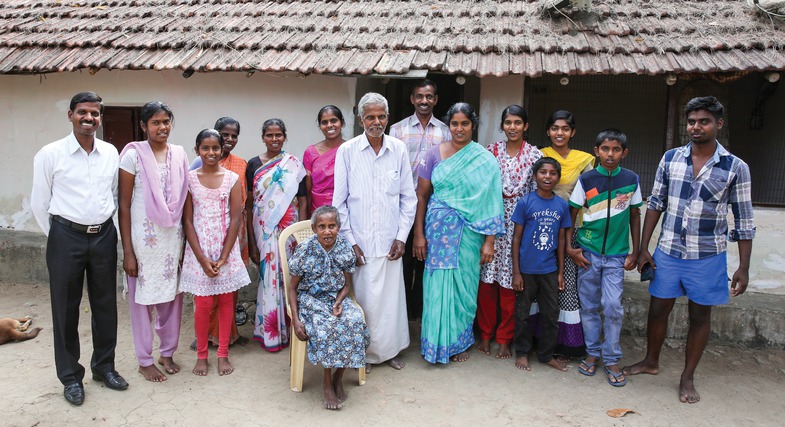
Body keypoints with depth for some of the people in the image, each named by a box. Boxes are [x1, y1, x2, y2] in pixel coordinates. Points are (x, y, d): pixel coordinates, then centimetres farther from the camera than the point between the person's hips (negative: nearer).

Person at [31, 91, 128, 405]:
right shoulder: (50, 154, -7)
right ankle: (70, 375, 23)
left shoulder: (111, 153, 3)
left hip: (104, 235, 3)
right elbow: (39, 204, 0)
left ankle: (104, 366, 29)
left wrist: (106, 227, 12)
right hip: (66, 236, -3)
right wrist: (58, 237, 5)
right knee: (66, 307, 7)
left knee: (105, 303, 12)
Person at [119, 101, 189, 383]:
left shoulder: (179, 155, 4)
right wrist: (127, 251, -10)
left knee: (172, 295, 12)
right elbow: (124, 205, -7)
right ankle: (144, 360, 24)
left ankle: (167, 353, 30)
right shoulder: (133, 155, -8)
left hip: (172, 235, 4)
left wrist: (186, 240, 7)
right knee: (142, 298, 8)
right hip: (143, 236, -4)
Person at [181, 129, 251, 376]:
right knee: (203, 303, 2)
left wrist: (223, 257, -10)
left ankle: (223, 354, 20)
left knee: (226, 301, 7)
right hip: (198, 250, 0)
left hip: (227, 250, 1)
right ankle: (201, 355, 19)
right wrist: (202, 258, -10)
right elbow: (187, 221, -3)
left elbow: (235, 219, -3)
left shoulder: (232, 179, 0)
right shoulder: (189, 179, 0)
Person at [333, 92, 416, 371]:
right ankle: (363, 352, 24)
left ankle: (390, 349, 28)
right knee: (362, 298, 4)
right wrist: (349, 241, -4)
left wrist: (402, 236, 1)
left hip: (389, 241, 2)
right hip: (359, 242, -1)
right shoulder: (347, 151, -3)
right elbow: (340, 201, 0)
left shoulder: (399, 150, 1)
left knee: (391, 296, 8)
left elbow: (409, 198, 6)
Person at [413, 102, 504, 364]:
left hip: (469, 232, 0)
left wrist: (489, 241, -6)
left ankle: (459, 342, 27)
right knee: (437, 285, 3)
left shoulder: (486, 160, 0)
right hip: (438, 229, 0)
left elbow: (490, 202, -3)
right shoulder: (435, 154, 1)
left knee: (464, 287, 8)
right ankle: (437, 341, 20)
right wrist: (419, 234, -4)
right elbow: (421, 195, 1)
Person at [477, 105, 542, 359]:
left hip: (519, 221, -1)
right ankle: (486, 334, 21)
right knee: (486, 279, 4)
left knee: (510, 281, 2)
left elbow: (537, 193, 1)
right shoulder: (491, 151, 6)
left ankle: (504, 339, 18)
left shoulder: (535, 155, 1)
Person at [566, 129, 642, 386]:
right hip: (588, 253, 0)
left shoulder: (631, 180, 1)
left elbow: (635, 216, 8)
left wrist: (635, 252, 5)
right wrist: (570, 248, -4)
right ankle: (593, 352, 24)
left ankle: (611, 359, 12)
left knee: (613, 307, -4)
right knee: (589, 306, 8)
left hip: (617, 255, 0)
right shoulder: (586, 179, -3)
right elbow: (571, 214, 2)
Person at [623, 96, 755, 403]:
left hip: (707, 257, -2)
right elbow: (655, 204, 5)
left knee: (700, 315, 10)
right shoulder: (670, 158, 0)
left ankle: (688, 377, 27)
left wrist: (744, 267, -4)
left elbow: (744, 221, -3)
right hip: (667, 252, 2)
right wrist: (643, 248, 2)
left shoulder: (736, 168, -7)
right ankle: (650, 361, 35)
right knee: (658, 309, 13)